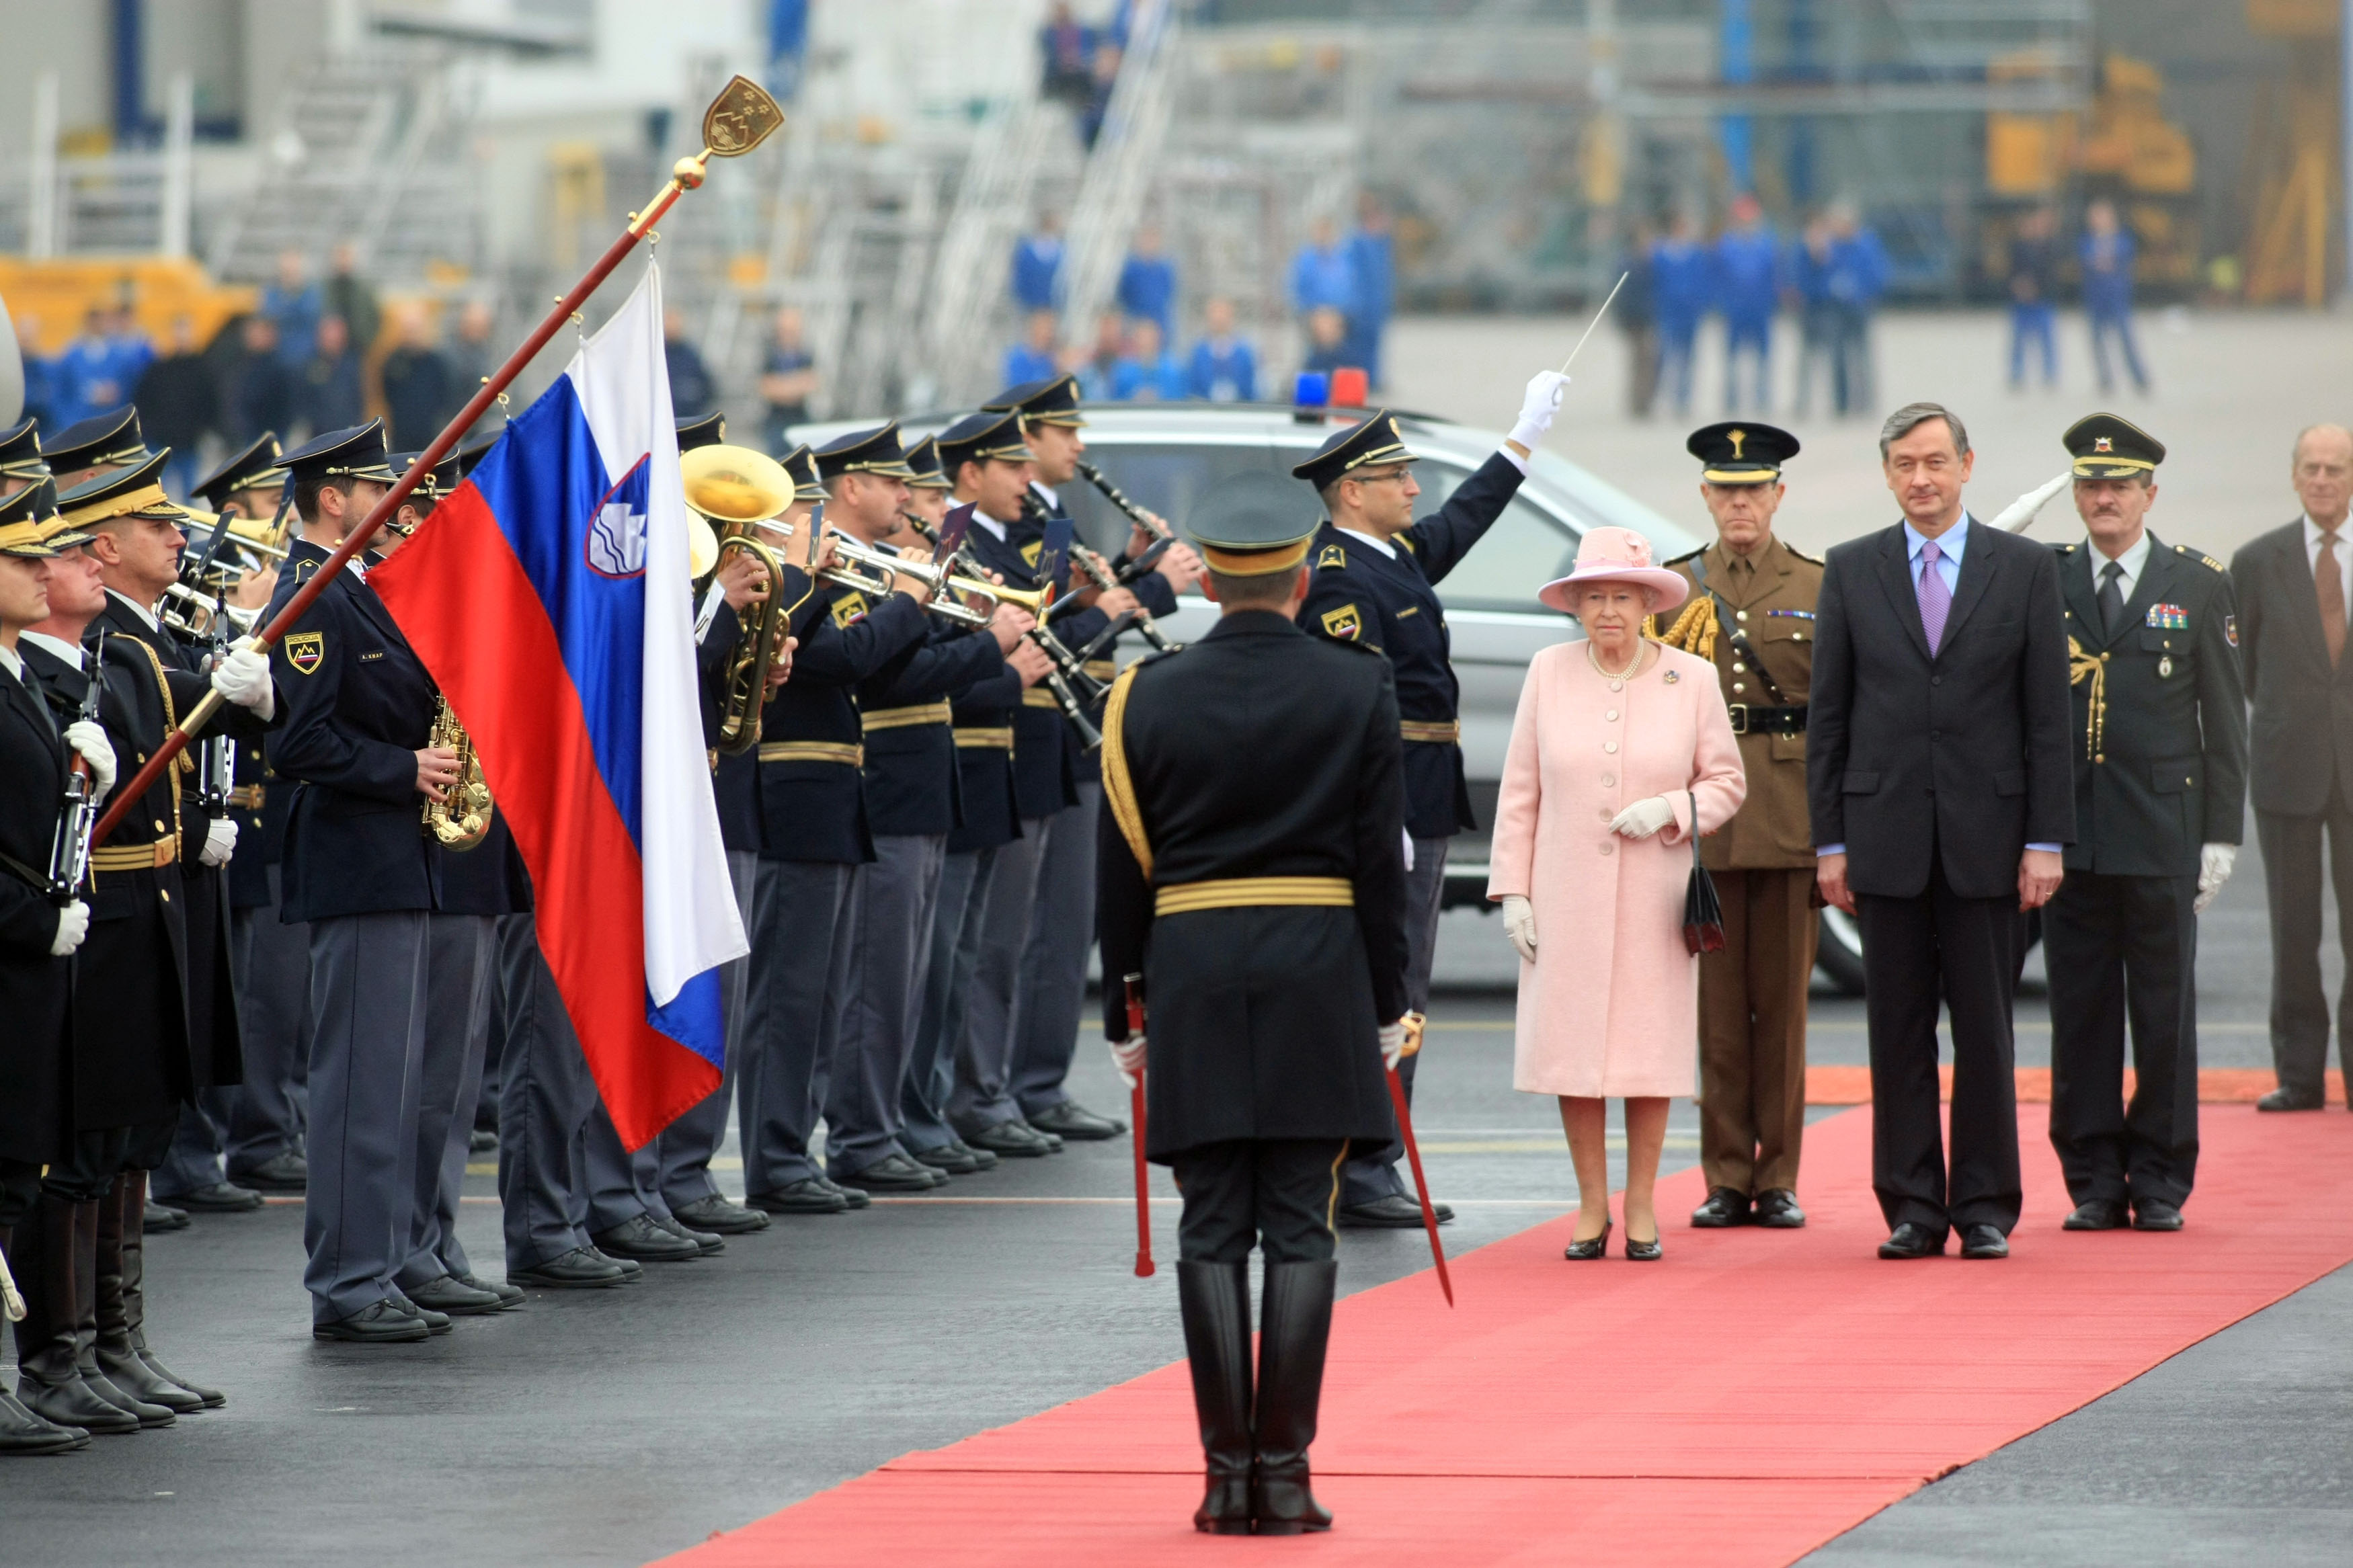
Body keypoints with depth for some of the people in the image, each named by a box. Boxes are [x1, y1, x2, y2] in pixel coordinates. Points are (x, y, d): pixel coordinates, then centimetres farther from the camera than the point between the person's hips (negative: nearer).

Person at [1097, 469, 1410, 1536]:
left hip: (1192, 978, 1)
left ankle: (1227, 1477, 0)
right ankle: (1284, 1476, -3)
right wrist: (1387, 1003, 8)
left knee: (1213, 1233, 3)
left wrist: (1123, 1012, 11)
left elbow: (1121, 873, 3)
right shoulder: (1358, 690, -1)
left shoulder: (1148, 697, 1)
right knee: (1300, 1229, 0)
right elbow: (1381, 861, 0)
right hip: (1319, 975, -1)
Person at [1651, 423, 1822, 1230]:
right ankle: (1726, 1179, 6)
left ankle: (1778, 1180, 6)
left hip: (1790, 820, -1)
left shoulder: (1819, 587, 7)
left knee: (1783, 1003, 1)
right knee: (1716, 1004, 1)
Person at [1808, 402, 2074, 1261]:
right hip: (1886, 834, 1)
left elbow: (2048, 715, 2)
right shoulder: (1851, 570, 6)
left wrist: (2047, 840, -4)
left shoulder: (2026, 569, 4)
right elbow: (1827, 715, 6)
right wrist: (1829, 841, 0)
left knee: (1985, 1029, 1)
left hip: (1986, 834, -1)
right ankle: (1912, 1209, 8)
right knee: (1898, 1029, 3)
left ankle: (1985, 1208, 8)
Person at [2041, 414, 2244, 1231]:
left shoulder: (2199, 586, 4)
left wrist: (2221, 834, -1)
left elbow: (2224, 721, 4)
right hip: (2070, 833, 1)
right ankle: (2093, 1182, 9)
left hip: (2162, 833, -1)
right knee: (2081, 1011, 3)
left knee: (2164, 1012, 1)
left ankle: (2160, 1182, 9)